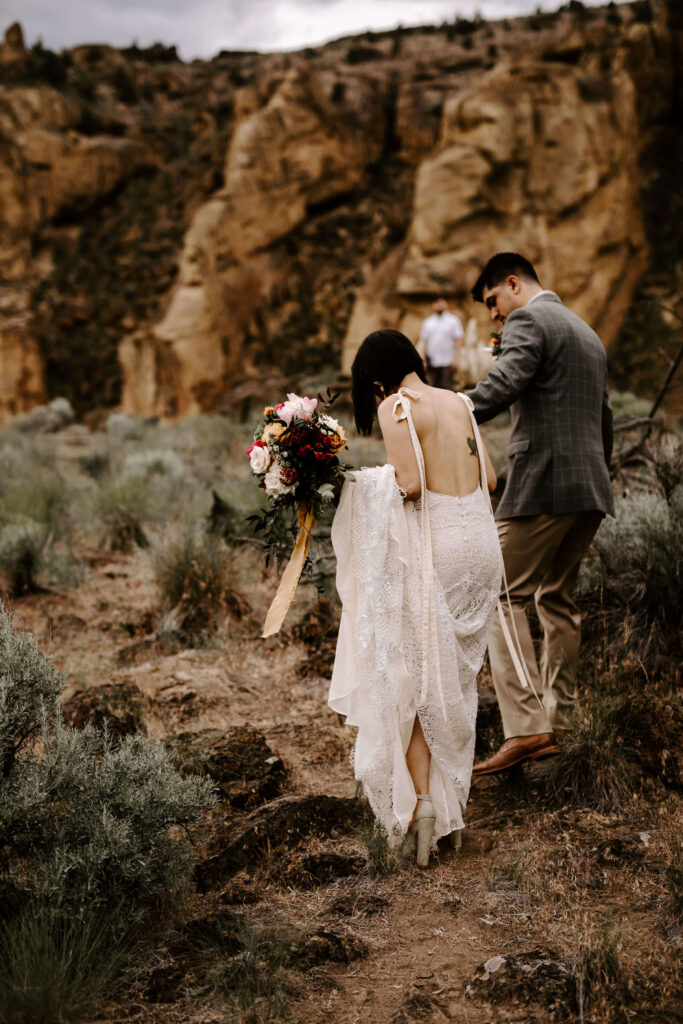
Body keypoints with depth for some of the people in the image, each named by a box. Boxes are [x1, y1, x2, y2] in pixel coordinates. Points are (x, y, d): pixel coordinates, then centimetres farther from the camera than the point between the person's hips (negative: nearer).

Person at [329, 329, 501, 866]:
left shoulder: (395, 405, -6)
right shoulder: (459, 402, 13)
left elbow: (410, 484, -16)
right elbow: (489, 478, 11)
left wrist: (368, 481, 1)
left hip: (433, 545, -6)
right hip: (481, 540, 6)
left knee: (414, 677, 4)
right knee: (458, 673, 16)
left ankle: (421, 797, -6)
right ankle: (455, 799, 23)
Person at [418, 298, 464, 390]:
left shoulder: (454, 320, 5)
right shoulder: (427, 322, 13)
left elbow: (458, 340, 0)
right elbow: (423, 342, 10)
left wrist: (456, 360, -8)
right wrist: (422, 360, 1)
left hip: (448, 362, -3)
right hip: (432, 362, 3)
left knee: (447, 388, -10)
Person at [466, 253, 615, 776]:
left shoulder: (527, 321, -5)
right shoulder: (588, 333, 24)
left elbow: (502, 385, -23)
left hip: (543, 483, -9)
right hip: (591, 488, 9)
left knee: (504, 596, -8)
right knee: (558, 600, 15)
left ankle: (525, 728, -16)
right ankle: (556, 725, 18)